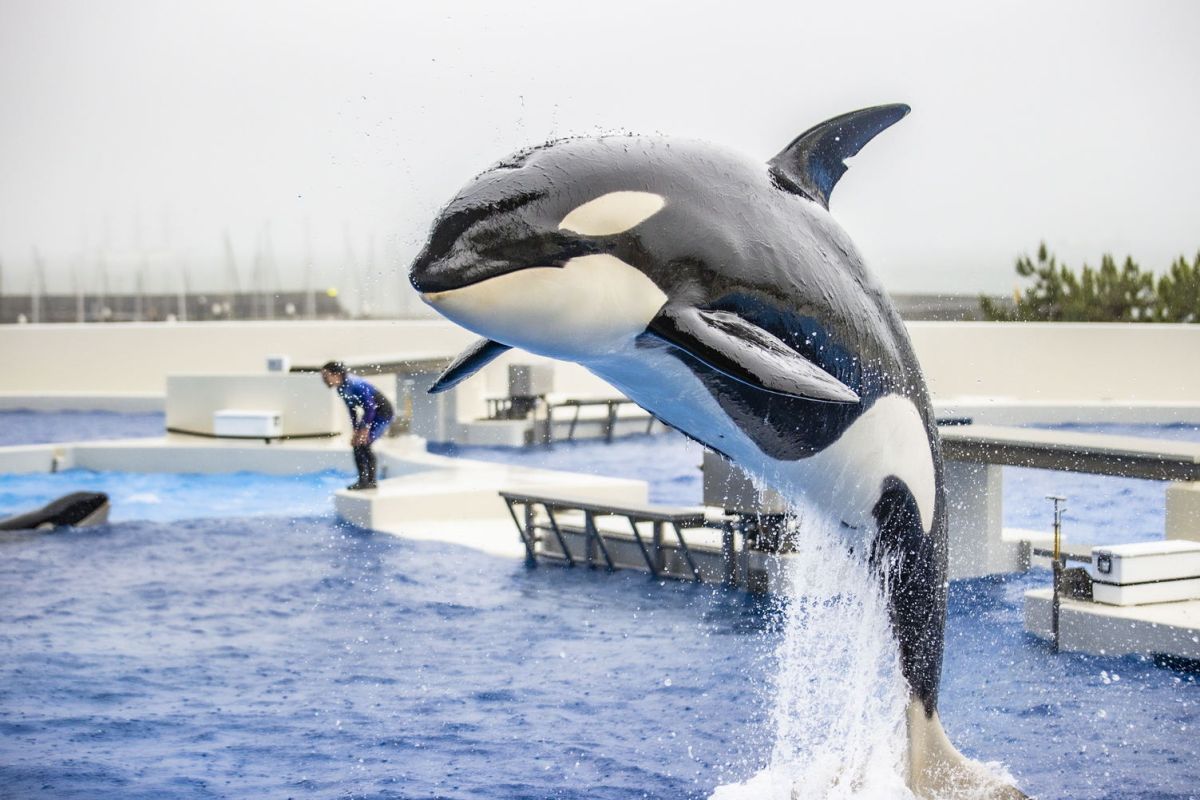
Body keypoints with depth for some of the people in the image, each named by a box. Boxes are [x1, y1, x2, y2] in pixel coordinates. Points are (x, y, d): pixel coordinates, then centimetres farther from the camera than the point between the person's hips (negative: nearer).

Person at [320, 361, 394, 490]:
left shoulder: (354, 384, -27)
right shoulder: (341, 389, 1)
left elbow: (370, 406, -26)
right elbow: (351, 409, 11)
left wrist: (365, 430, -24)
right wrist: (356, 431, 7)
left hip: (383, 413, -9)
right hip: (372, 414, 9)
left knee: (360, 444, -13)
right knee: (363, 447, 9)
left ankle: (363, 481, -8)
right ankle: (370, 482, 19)